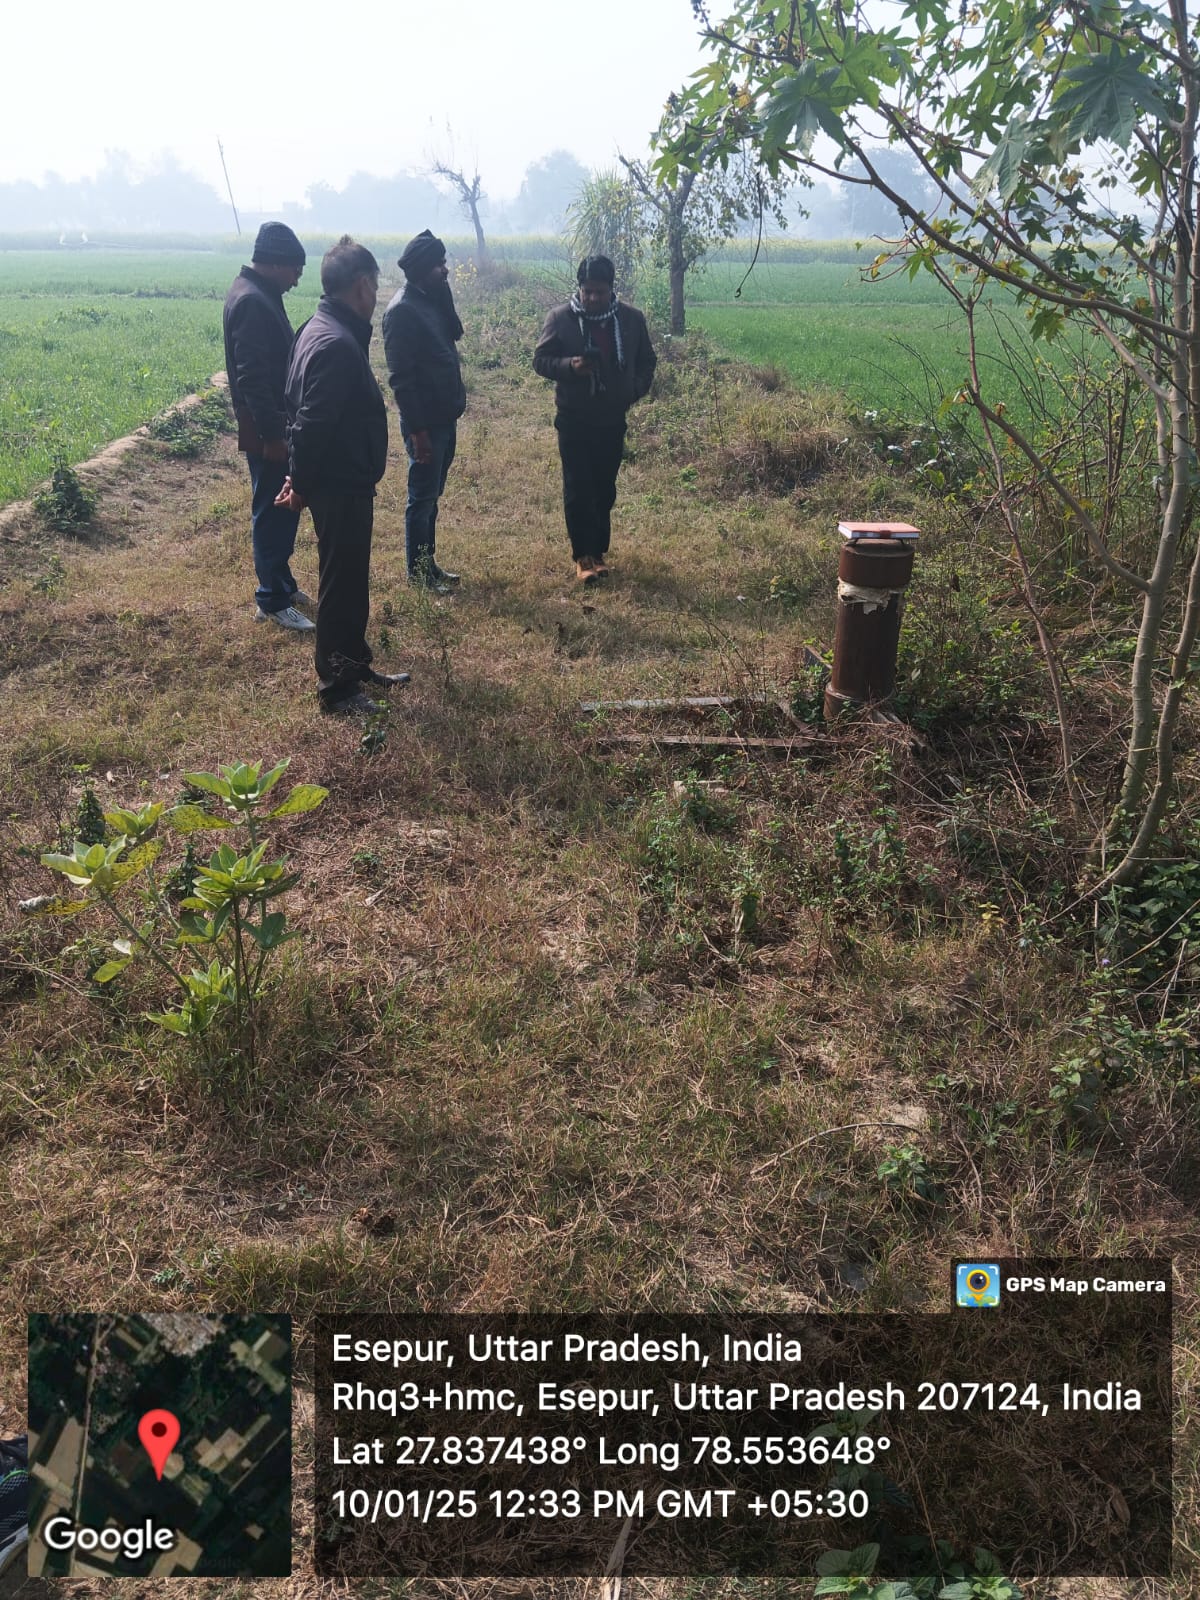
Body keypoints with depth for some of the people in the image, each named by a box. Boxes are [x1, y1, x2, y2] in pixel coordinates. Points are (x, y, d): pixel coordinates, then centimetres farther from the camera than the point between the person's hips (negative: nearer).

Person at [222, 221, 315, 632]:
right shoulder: (251, 302, -19)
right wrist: (272, 435, -23)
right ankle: (273, 601, 5)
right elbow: (252, 377, -24)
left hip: (274, 424, 10)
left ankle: (281, 582, 30)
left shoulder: (261, 294, 14)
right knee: (273, 512, -3)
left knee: (283, 508, 17)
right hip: (266, 430, -10)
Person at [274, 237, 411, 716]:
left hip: (342, 481, 10)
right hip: (341, 485, -10)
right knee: (341, 584, 0)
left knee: (351, 578, 19)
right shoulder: (337, 343, -23)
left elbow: (305, 416, 13)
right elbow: (312, 424, -25)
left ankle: (354, 664, 33)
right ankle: (336, 688, 11)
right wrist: (303, 484, -14)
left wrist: (303, 477, 12)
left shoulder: (321, 329, 11)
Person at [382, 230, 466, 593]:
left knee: (432, 496, 15)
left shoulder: (434, 301, 11)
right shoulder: (402, 310, -16)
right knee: (422, 498, 0)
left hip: (445, 417, 9)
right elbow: (400, 377, -19)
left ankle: (429, 565, 25)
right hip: (425, 423, -9)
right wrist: (417, 430, -20)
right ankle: (418, 575, 10)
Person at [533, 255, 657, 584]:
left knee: (605, 489, 9)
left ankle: (599, 551, 22)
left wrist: (634, 390, -3)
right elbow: (540, 360, -2)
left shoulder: (631, 319, 2)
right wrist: (570, 366, -21)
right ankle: (584, 556, 3)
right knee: (578, 489, -4)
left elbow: (647, 361, 13)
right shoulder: (560, 317, -5)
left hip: (613, 420, 3)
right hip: (574, 420, -2)